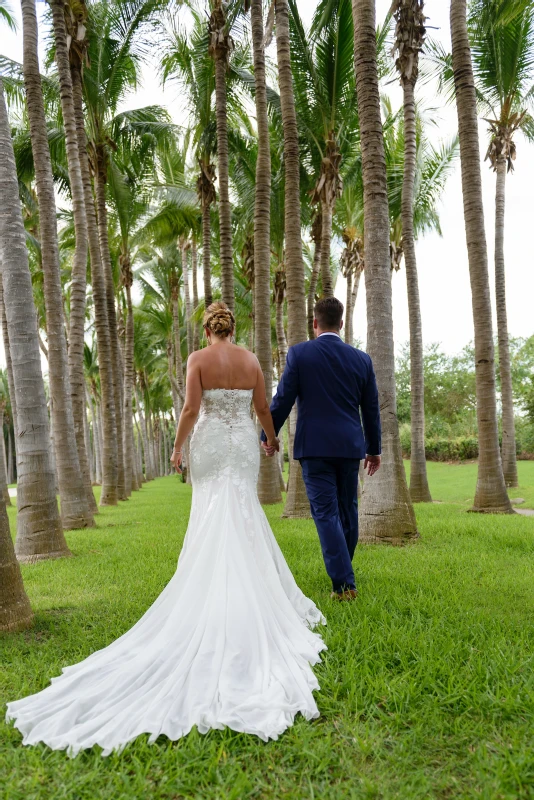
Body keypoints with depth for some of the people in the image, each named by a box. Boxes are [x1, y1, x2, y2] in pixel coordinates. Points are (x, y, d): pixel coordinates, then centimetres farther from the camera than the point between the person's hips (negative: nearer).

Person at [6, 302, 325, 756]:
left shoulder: (198, 359, -5)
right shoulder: (251, 360, 2)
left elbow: (191, 408, -12)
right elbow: (263, 407, 5)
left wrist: (178, 446, -1)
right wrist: (272, 438, 22)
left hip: (209, 443, -1)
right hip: (244, 444, 2)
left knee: (211, 518, 9)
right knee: (242, 518, 6)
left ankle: (214, 595, 13)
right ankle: (247, 593, 7)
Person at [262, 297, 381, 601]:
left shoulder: (300, 353, -6)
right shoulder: (362, 359, 4)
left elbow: (283, 399, -6)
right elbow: (372, 408, 8)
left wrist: (268, 435, 9)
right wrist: (374, 449, 18)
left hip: (314, 447, -3)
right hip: (350, 447, 4)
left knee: (326, 513, -1)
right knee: (347, 510, 17)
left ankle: (344, 583, -7)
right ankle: (343, 572, 32)